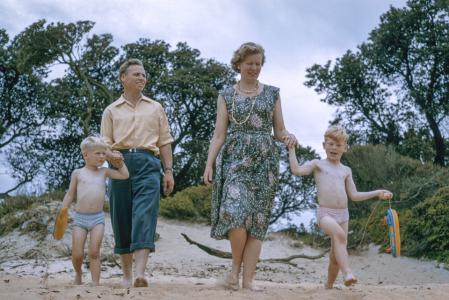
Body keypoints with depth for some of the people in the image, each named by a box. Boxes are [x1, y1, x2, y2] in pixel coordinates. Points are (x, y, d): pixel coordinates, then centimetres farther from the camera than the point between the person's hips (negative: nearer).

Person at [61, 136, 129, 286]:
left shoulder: (104, 172, 9)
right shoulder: (78, 173, 5)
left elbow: (124, 175, 4)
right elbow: (70, 194, 9)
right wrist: (62, 212, 1)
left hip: (98, 218, 1)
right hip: (80, 217, -1)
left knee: (94, 252, -7)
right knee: (77, 254, -1)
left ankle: (95, 282, -2)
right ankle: (78, 274, 28)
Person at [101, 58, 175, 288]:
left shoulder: (155, 108, 19)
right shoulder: (111, 110, 17)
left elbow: (164, 141, 16)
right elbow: (106, 143, 12)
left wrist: (168, 170, 6)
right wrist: (110, 154, -11)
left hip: (147, 163, -1)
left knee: (144, 216, -17)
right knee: (121, 219, 1)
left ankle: (140, 274, -27)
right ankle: (126, 275, 10)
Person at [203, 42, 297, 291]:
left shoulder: (272, 93, 13)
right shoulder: (226, 95, 10)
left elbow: (279, 131, 13)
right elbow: (219, 134, 5)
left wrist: (289, 137, -10)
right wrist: (209, 163, -6)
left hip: (264, 160, 2)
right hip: (235, 159, -1)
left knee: (257, 219, -4)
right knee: (235, 211, -21)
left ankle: (248, 279, -1)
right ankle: (236, 264, 3)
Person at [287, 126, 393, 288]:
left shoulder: (346, 170, 17)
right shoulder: (318, 164, 6)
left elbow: (354, 196, 18)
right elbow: (297, 170, -11)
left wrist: (377, 193, 15)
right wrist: (292, 149, -10)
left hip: (343, 215, 5)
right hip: (325, 213, -5)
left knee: (336, 255, 6)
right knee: (339, 234, -35)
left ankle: (329, 286, 23)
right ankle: (347, 273, -44)